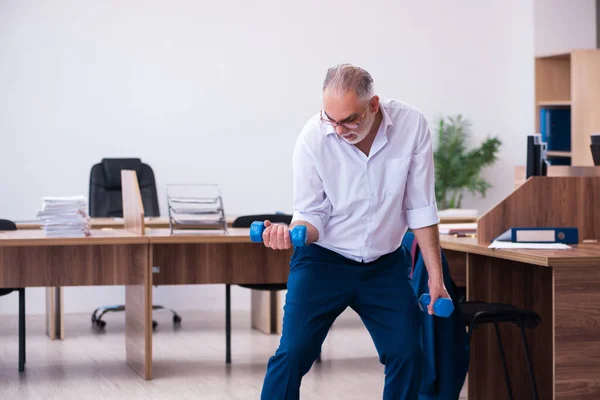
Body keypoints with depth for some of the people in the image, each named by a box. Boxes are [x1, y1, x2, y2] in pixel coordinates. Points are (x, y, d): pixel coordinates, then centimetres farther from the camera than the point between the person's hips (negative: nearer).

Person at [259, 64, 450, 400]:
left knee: (408, 355, -1)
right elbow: (312, 216, -10)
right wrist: (291, 233, -34)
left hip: (387, 263, 2)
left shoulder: (412, 125, -14)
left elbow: (421, 207, -5)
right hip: (323, 260, -2)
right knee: (293, 353, -12)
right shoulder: (313, 138, -18)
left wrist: (435, 275, -3)